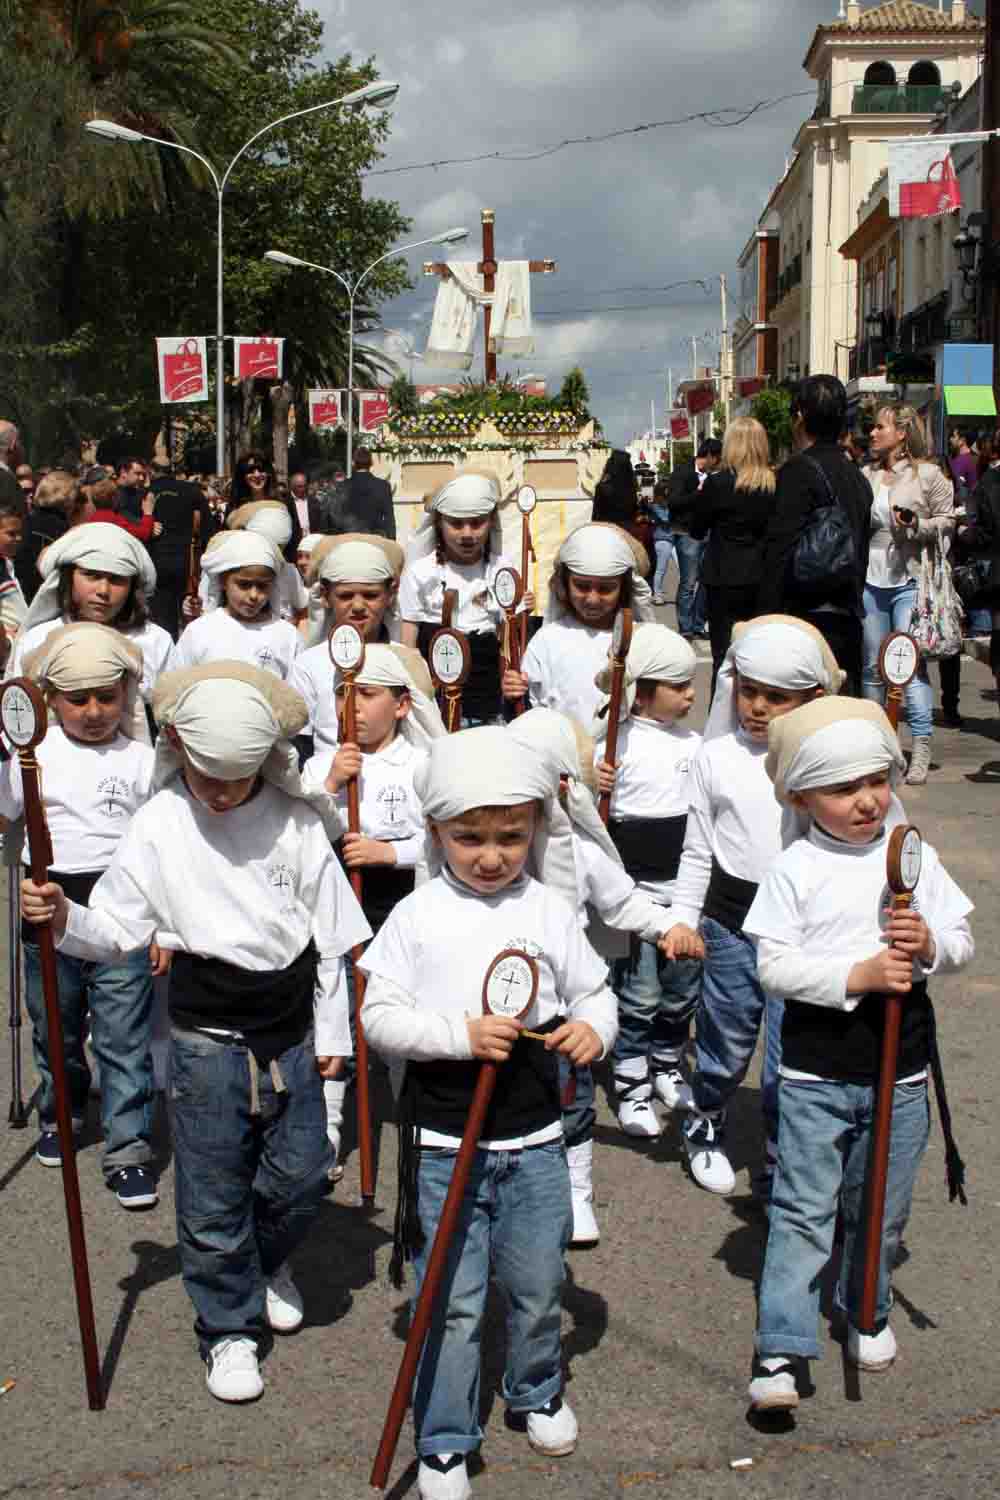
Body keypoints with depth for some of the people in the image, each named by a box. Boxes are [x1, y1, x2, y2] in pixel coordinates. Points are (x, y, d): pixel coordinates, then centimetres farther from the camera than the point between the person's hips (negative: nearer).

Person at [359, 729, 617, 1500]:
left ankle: (537, 1390, 44)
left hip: (535, 1137, 3)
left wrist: (594, 1026, -16)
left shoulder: (550, 908, -1)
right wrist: (459, 1034, -22)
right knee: (454, 1301, 4)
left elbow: (594, 991, 7)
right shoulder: (418, 916, -7)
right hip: (445, 1141, -2)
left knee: (537, 1284, 17)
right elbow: (380, 1015, -8)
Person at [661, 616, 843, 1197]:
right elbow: (698, 851, 6)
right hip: (733, 918, 1)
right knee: (727, 1043, 15)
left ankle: (782, 1165, 18)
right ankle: (705, 1127, 41)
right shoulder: (717, 757, 1)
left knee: (792, 1058, 1)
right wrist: (684, 918, 2)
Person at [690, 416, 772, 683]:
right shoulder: (775, 484, -1)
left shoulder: (718, 483, -11)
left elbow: (696, 531, 0)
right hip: (763, 579, 4)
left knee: (724, 655, 0)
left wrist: (702, 495, 12)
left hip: (725, 578, -4)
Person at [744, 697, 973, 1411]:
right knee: (803, 1209, -1)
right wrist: (856, 976, -23)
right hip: (816, 1073, -3)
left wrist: (930, 945, -16)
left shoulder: (915, 856, 2)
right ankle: (781, 1349, 5)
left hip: (901, 1070, 3)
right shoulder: (795, 870, -8)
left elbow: (962, 940, 6)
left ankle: (867, 1312, 38)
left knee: (881, 1209, 16)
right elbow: (774, 965, -13)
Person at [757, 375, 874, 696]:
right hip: (847, 618, 8)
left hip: (808, 617, -8)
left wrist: (766, 620, -14)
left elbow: (781, 552, -16)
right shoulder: (856, 476, 15)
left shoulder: (799, 471, -11)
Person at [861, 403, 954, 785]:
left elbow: (947, 520, 1)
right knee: (872, 664, 10)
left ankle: (921, 750, -8)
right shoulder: (865, 476, 10)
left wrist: (916, 525, -14)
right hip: (870, 579, 4)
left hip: (910, 580, -4)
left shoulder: (927, 475, -1)